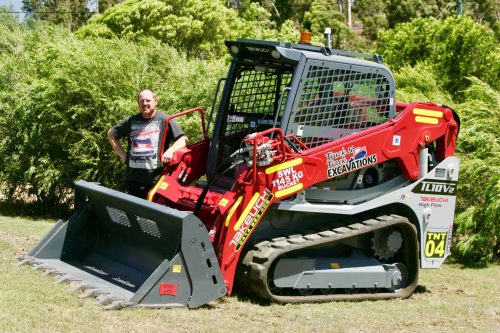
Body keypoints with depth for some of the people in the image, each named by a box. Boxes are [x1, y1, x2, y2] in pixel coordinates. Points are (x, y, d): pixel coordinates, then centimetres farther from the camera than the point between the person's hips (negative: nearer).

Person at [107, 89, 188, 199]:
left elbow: (183, 140, -5)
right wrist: (122, 154, 14)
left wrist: (170, 151, -22)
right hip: (132, 179, 4)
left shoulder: (164, 120, -1)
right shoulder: (131, 121, 11)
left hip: (156, 181, -4)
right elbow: (111, 134, 25)